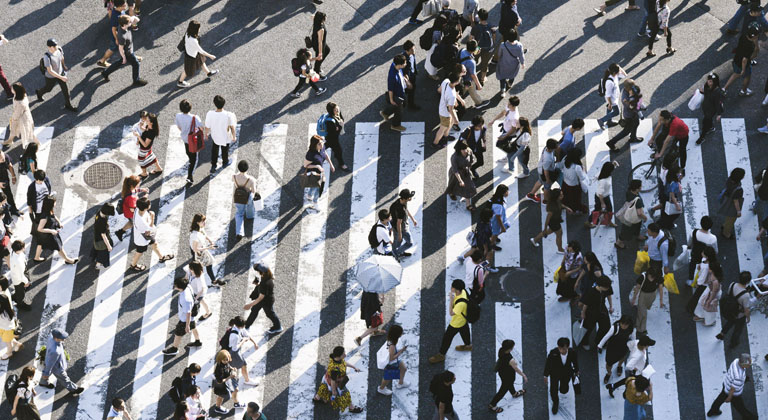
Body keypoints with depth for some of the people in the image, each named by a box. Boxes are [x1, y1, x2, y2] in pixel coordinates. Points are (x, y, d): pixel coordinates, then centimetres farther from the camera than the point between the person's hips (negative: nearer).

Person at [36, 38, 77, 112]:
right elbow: (50, 71, -34)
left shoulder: (59, 49, -20)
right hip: (51, 77, -4)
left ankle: (68, 105, 31)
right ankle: (39, 93, 57)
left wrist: (64, 66, 20)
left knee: (65, 89, 11)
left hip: (60, 73, 4)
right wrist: (61, 78, -33)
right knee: (48, 88, 23)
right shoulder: (47, 57, -38)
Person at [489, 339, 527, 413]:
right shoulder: (510, 360, -43)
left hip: (502, 370, 7)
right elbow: (516, 369, -24)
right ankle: (492, 405, 36)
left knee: (510, 383, 36)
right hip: (508, 376, -7)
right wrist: (524, 376, -4)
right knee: (503, 390, 18)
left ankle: (514, 393, 68)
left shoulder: (501, 350, -24)